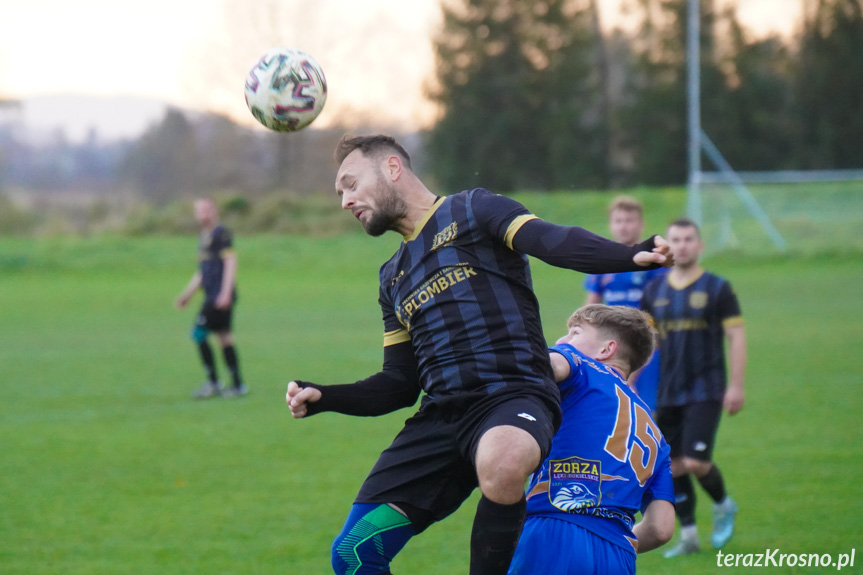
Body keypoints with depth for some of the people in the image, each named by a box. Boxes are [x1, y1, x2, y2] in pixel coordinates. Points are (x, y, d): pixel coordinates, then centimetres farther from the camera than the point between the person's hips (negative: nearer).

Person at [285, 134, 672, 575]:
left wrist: (631, 256, -32)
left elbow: (553, 242, -13)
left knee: (500, 461, -42)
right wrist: (323, 398, 8)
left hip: (512, 395, -7)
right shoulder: (393, 278, 26)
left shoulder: (472, 210, 5)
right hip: (441, 418, 7)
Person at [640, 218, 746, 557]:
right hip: (668, 394, 4)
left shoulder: (717, 288, -3)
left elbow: (736, 337, -4)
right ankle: (688, 536, 13)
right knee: (674, 466, 3)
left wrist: (736, 386, -10)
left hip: (705, 391, -4)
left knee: (695, 461, -14)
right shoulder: (655, 292, 8)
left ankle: (723, 506, 16)